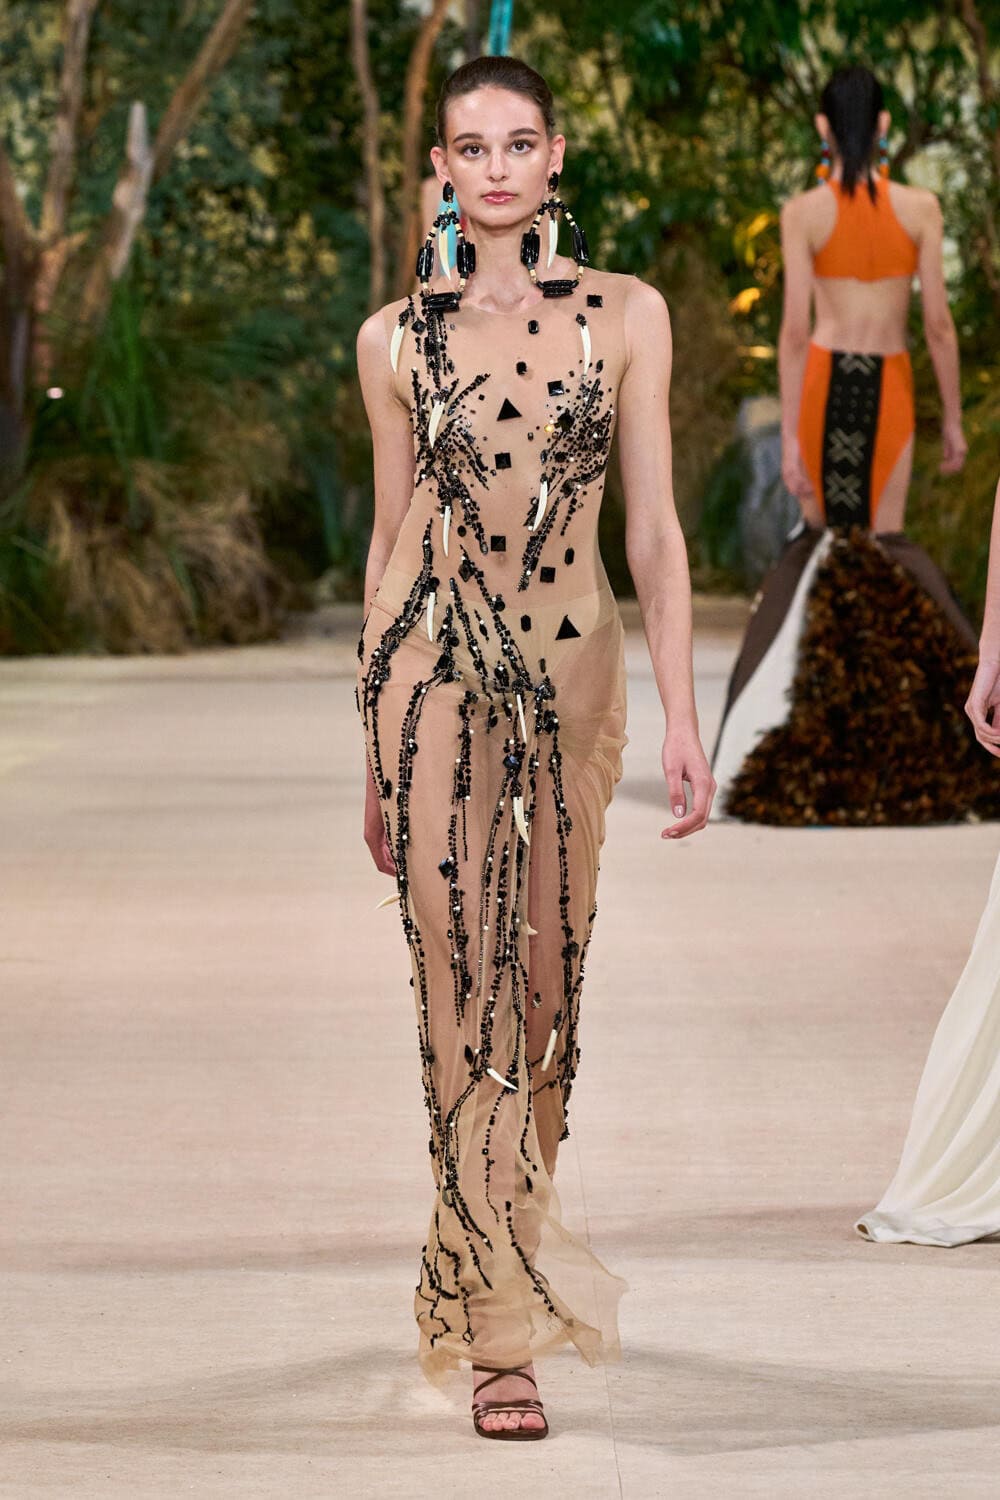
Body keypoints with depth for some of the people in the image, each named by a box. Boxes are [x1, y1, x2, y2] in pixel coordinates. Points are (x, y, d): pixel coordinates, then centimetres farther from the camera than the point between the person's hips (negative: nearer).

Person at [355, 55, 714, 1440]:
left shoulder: (627, 316, 5)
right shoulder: (398, 338, 5)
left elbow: (654, 527, 4)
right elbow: (389, 536, 10)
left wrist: (682, 715, -4)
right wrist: (376, 752, 10)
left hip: (571, 670, 1)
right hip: (434, 663, -1)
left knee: (549, 979, 7)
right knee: (461, 977, -7)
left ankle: (491, 1259, 30)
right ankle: (505, 1334, -6)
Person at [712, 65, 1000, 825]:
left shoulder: (803, 211, -4)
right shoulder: (921, 208, -1)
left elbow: (795, 326, -8)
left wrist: (789, 435, -7)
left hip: (823, 378, 0)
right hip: (890, 387, 1)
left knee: (821, 540, 8)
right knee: (884, 546, 6)